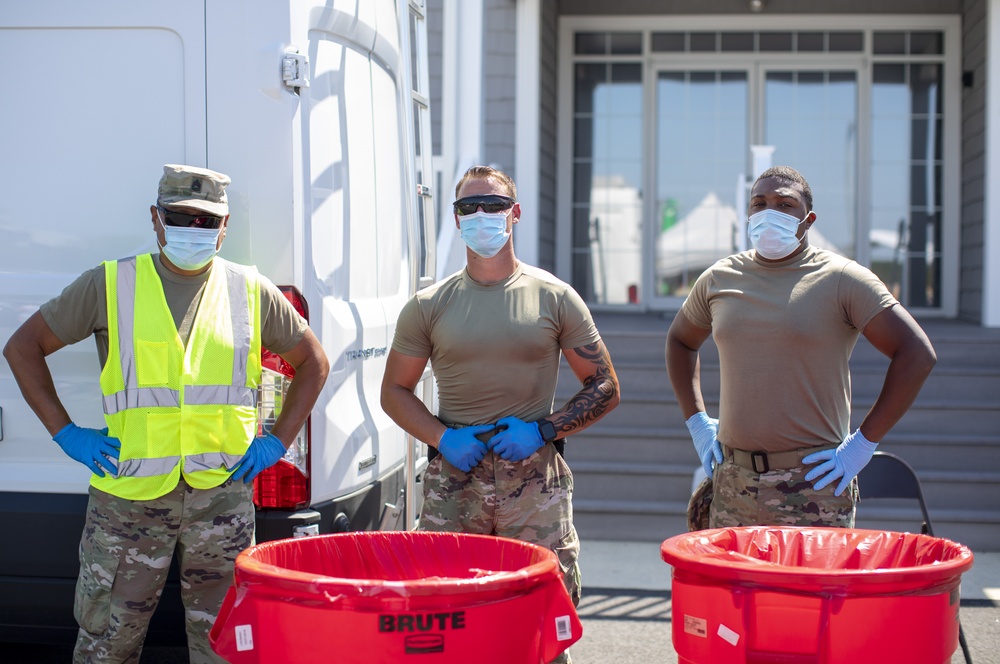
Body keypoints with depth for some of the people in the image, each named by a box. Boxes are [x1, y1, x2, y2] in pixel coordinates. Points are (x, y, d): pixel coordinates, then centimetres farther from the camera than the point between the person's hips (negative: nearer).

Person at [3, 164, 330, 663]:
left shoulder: (252, 292, 6)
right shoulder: (109, 284, 1)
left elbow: (313, 362, 18)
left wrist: (278, 441, 8)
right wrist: (64, 432, 0)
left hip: (222, 494, 1)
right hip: (129, 495, -1)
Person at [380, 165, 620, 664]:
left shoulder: (554, 298, 4)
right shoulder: (429, 305, 6)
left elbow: (605, 389, 7)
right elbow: (395, 390, 12)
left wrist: (542, 430, -7)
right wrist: (441, 437, -5)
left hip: (535, 478, -1)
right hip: (454, 480, 1)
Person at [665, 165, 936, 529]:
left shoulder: (841, 279, -3)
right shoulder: (719, 279, 9)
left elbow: (917, 355, -8)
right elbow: (680, 340, 28)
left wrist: (863, 442, -8)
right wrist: (697, 421, 16)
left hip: (815, 483, -4)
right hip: (733, 482, 4)